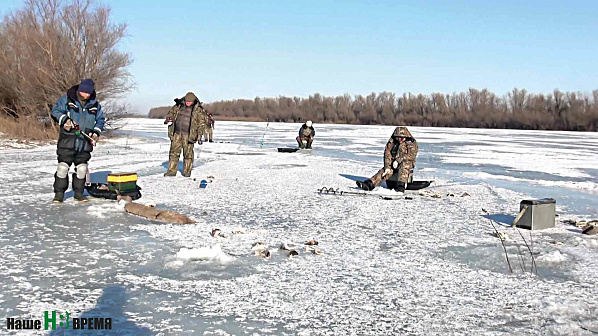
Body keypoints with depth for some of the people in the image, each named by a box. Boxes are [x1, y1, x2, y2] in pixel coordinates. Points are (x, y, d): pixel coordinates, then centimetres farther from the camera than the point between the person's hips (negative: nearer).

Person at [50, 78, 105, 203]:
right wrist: (64, 119, -18)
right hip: (68, 140, -3)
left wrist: (96, 132, 1)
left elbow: (100, 119, 17)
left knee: (82, 168, 6)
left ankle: (79, 192, 18)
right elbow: (55, 111, -1)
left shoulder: (95, 105, 9)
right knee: (63, 166, -5)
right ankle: (59, 193, 3)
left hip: (85, 142, 3)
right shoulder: (67, 99, -1)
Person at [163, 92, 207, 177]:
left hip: (188, 135, -4)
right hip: (176, 133, 4)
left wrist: (199, 136, -9)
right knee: (174, 152, 4)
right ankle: (171, 171, 10)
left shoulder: (198, 109, -2)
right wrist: (168, 119, 2)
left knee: (188, 153, -1)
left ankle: (187, 171, 10)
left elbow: (201, 123, -2)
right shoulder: (178, 105, 9)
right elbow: (171, 112, 24)